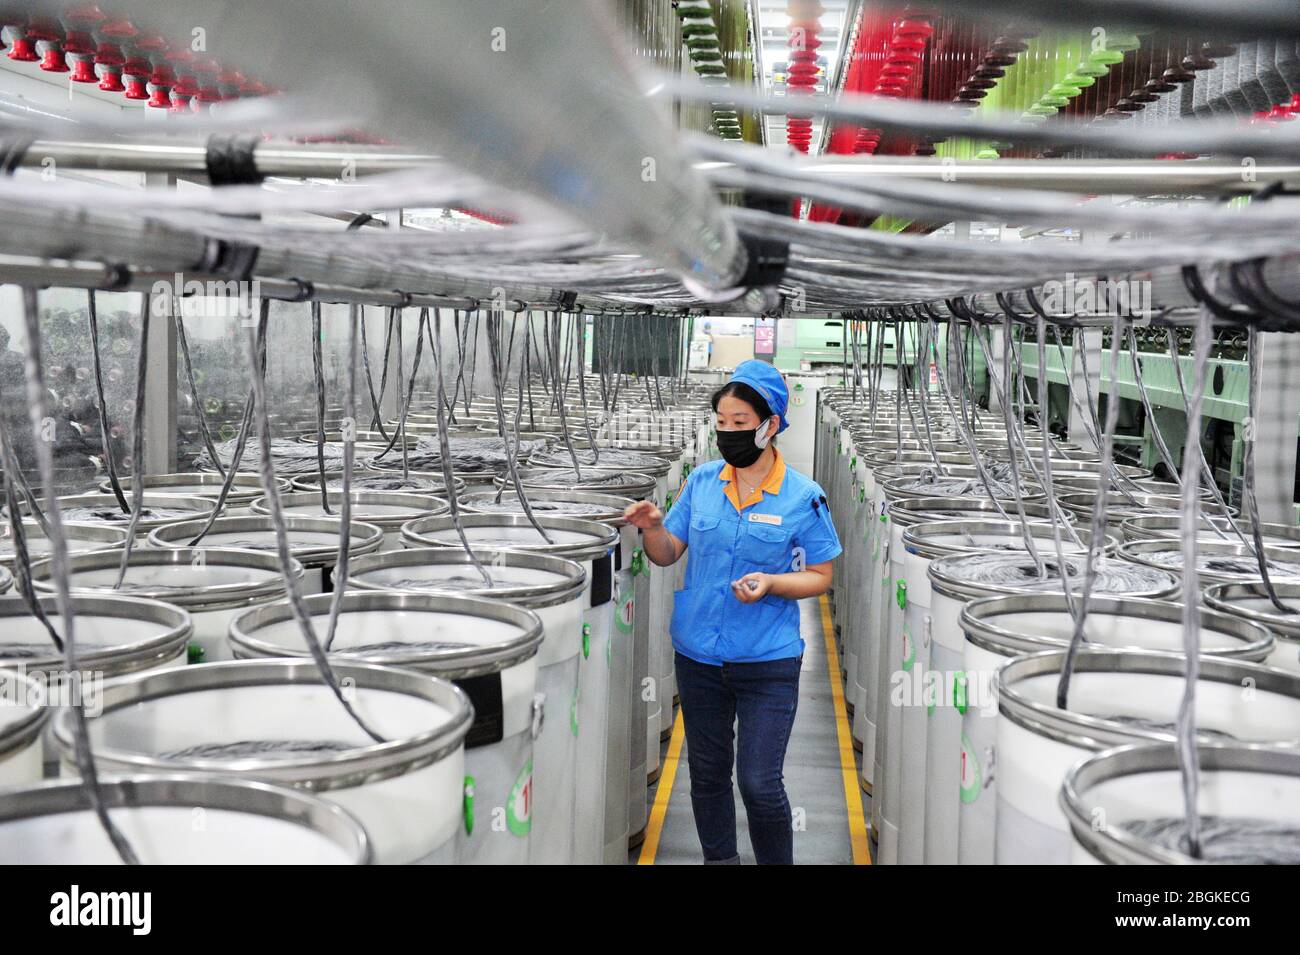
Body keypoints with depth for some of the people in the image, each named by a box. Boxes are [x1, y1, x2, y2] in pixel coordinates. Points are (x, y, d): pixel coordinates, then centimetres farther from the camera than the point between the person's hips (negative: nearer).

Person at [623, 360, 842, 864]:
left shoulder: (803, 497, -9)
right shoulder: (701, 481, 0)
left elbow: (819, 577, -3)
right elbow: (668, 554, 6)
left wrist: (771, 583, -21)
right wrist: (652, 528, -16)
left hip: (768, 661, -4)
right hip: (698, 656, 4)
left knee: (760, 785, -2)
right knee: (707, 771, 16)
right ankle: (719, 859, 35)